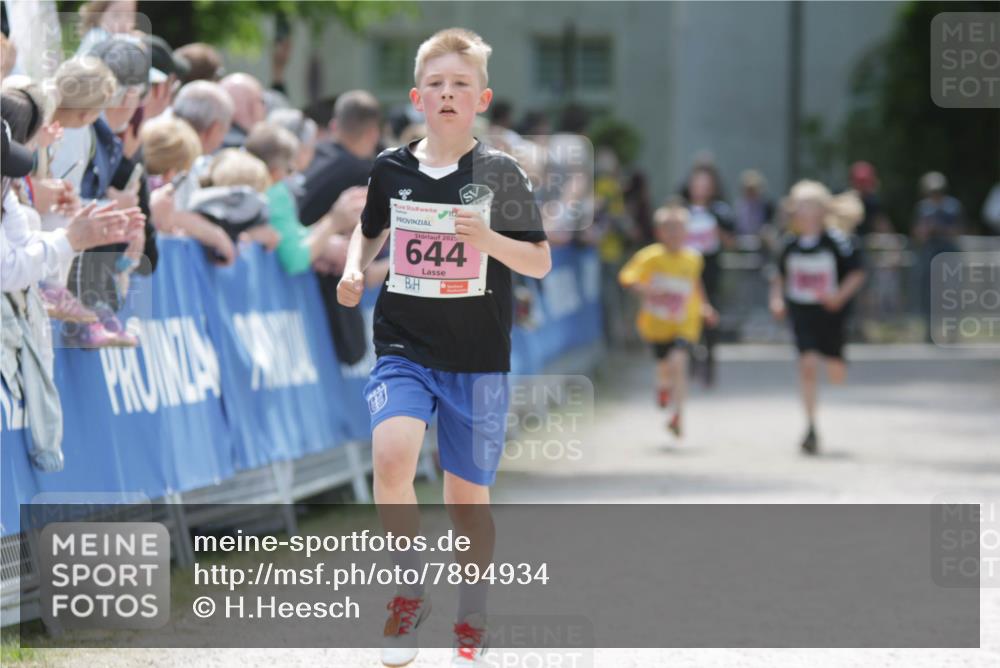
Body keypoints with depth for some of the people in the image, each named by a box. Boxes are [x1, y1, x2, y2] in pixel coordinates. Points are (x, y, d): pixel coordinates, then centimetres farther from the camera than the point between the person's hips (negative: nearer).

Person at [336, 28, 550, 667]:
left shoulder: (501, 174, -3)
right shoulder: (391, 169, 2)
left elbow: (541, 263, 0)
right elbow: (370, 230, 22)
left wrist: (488, 238, -18)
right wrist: (354, 271, 2)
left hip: (478, 358, -1)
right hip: (404, 349, 1)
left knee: (468, 496, 6)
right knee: (392, 457, -25)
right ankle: (410, 592, -5)